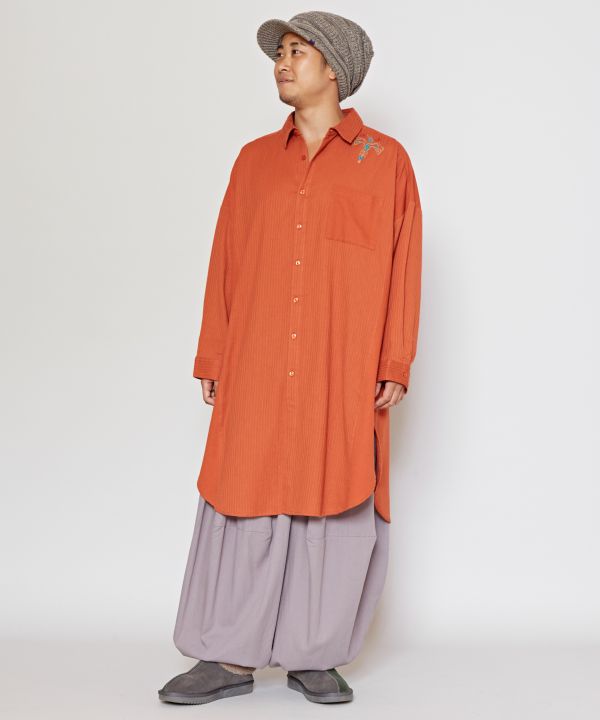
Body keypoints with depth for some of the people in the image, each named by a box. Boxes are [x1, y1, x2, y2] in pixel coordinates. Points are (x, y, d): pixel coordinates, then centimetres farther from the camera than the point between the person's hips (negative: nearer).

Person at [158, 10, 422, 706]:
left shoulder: (384, 160, 6)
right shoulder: (255, 159, 14)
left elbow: (402, 268, 2)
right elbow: (225, 262, 12)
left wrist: (395, 366, -4)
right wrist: (212, 359, 8)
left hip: (344, 371, -2)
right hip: (257, 370, 2)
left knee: (336, 506, 3)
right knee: (244, 500, 2)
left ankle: (316, 657, 17)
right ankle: (230, 658, 13)